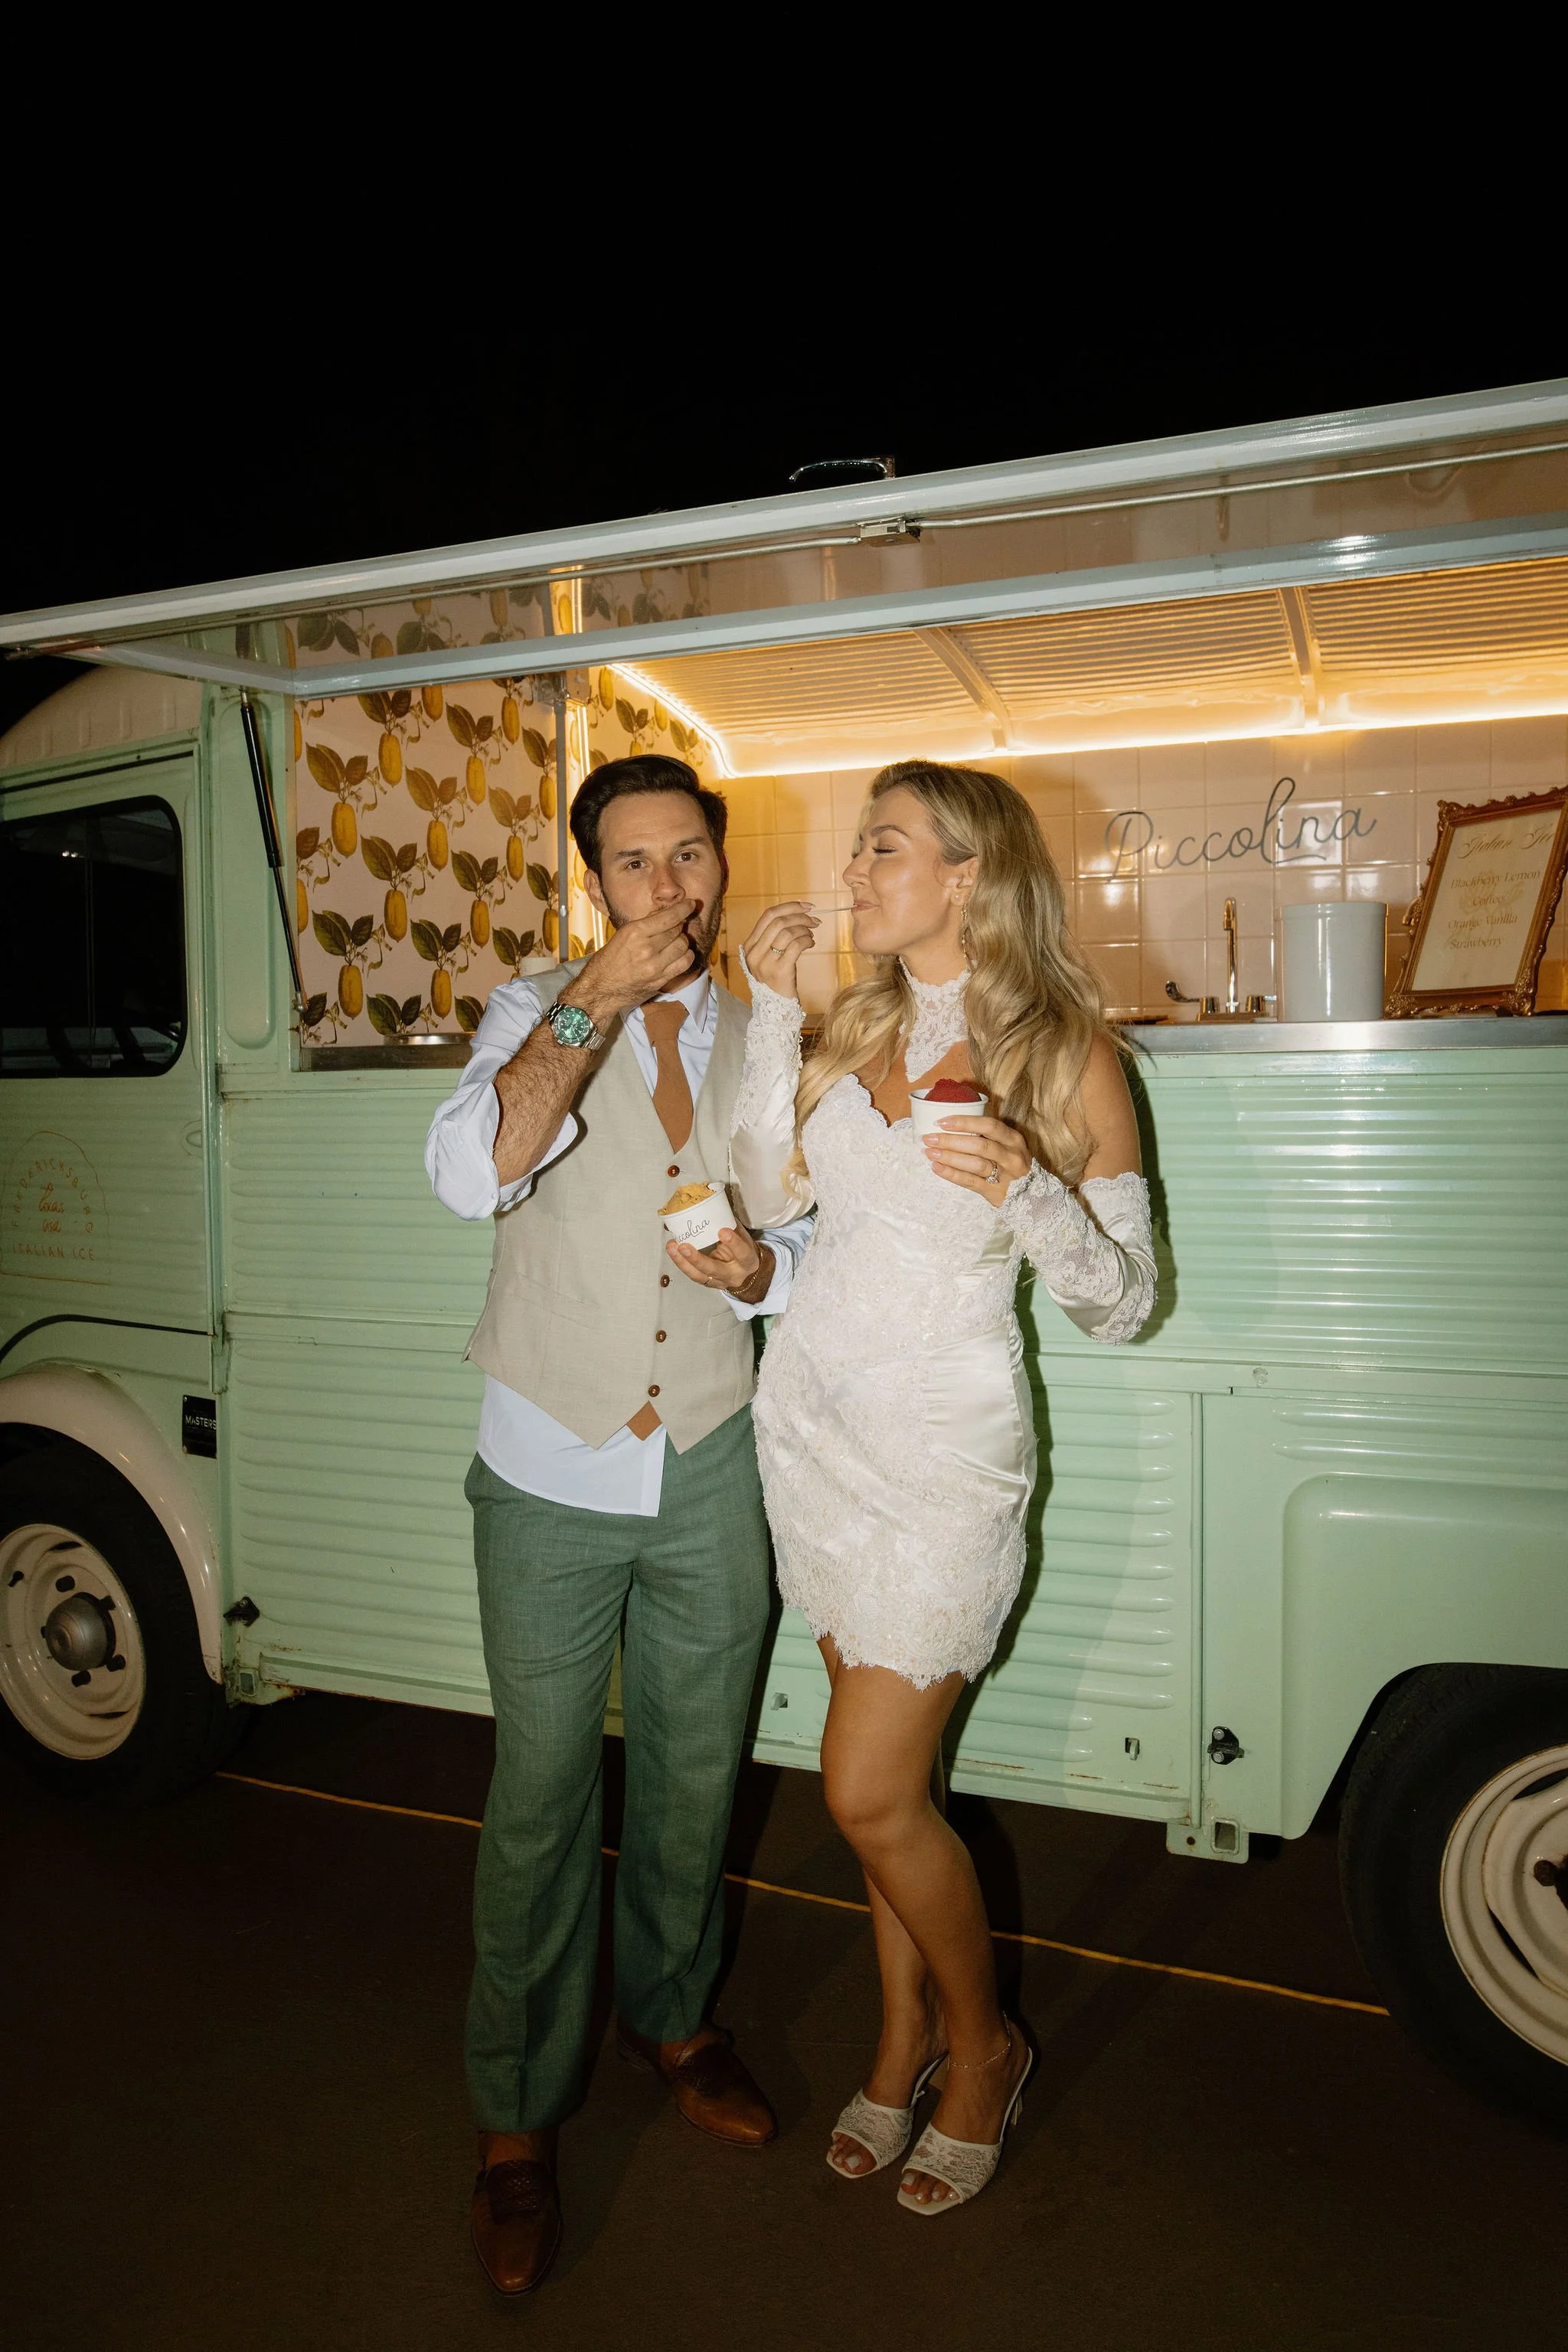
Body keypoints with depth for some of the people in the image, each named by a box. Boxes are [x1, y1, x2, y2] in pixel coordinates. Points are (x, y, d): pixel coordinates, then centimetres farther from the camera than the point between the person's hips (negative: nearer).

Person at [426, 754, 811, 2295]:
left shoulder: (760, 1044, 4)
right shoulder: (536, 1014, -5)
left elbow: (801, 1241, 12)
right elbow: (470, 1174, -25)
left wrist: (760, 1267, -11)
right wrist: (600, 996, -29)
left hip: (708, 1472, 3)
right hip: (550, 1476, -3)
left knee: (693, 1776, 17)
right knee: (540, 1796, 6)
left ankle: (669, 2015, 43)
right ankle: (516, 2118, 26)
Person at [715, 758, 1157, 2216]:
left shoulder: (1068, 1055, -9)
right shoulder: (856, 1029, 8)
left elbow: (1119, 1303, -8)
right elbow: (772, 1189, -2)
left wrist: (1028, 1195, -26)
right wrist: (771, 1007, -5)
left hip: (942, 1445, -5)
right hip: (812, 1419, 5)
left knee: (870, 1792, -2)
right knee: (893, 1768, 15)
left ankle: (981, 2044, 27)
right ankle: (906, 2037, 37)